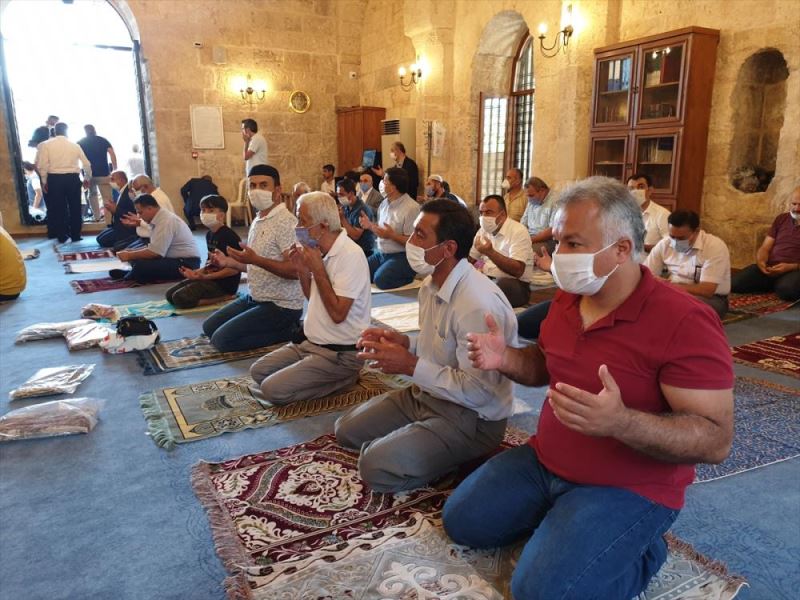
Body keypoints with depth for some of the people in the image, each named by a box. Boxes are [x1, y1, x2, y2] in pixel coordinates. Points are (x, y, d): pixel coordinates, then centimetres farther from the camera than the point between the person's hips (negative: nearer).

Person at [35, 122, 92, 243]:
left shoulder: (46, 145, 0)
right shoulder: (75, 145, 5)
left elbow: (42, 165, -6)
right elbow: (86, 163, 8)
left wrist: (44, 181, 5)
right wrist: (87, 178, 23)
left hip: (55, 178, -1)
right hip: (73, 178, 1)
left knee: (58, 208, 8)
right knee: (75, 207, 9)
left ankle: (62, 236, 11)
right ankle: (76, 235, 12)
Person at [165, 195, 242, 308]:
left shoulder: (230, 236, -17)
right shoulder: (209, 235, 12)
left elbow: (234, 268, -20)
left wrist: (205, 277, -20)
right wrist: (196, 272, 0)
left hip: (225, 283, -10)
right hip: (210, 278, 10)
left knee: (180, 298, -19)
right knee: (170, 294, 4)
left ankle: (225, 297, -7)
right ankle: (220, 295, 3)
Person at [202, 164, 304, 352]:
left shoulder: (286, 222, -18)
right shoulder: (257, 221, 11)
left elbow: (295, 270, -27)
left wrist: (256, 260, -33)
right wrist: (228, 261, 10)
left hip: (280, 305, -10)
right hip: (256, 298, 10)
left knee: (222, 340, -14)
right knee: (210, 327, 15)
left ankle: (288, 332, -3)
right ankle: (280, 328, 10)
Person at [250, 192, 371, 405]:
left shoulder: (350, 255, -22)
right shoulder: (322, 251, 5)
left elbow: (337, 313, -26)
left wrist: (317, 269, -21)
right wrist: (303, 270, -2)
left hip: (339, 353, -9)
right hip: (311, 342, 9)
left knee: (272, 389, -15)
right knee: (258, 371, 7)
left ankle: (343, 378, -1)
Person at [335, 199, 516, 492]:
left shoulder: (478, 304, -29)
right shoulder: (432, 285, 2)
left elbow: (477, 392, -29)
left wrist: (410, 365, -24)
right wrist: (405, 343, -5)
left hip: (471, 417, -9)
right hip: (427, 394, 9)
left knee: (377, 467, -20)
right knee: (346, 429, 10)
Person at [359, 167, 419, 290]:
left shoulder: (411, 208, -16)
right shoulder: (385, 203, 9)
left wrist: (392, 235, -27)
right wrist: (370, 225, 3)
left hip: (401, 257, -7)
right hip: (380, 254, 8)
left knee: (380, 279, -29)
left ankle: (407, 276, -1)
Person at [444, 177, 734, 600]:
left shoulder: (684, 323, -24)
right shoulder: (567, 297, 0)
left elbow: (717, 440, -25)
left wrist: (620, 422, -41)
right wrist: (506, 359, -7)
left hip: (627, 489, -7)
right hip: (544, 462, 7)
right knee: (461, 521, 6)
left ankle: (638, 551, 6)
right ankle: (559, 520, 20)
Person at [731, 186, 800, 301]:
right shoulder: (781, 219, 17)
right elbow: (765, 248, 12)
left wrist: (790, 267, -22)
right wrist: (760, 261, -10)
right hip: (769, 268, 5)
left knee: (786, 289, -42)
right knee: (734, 283, -23)